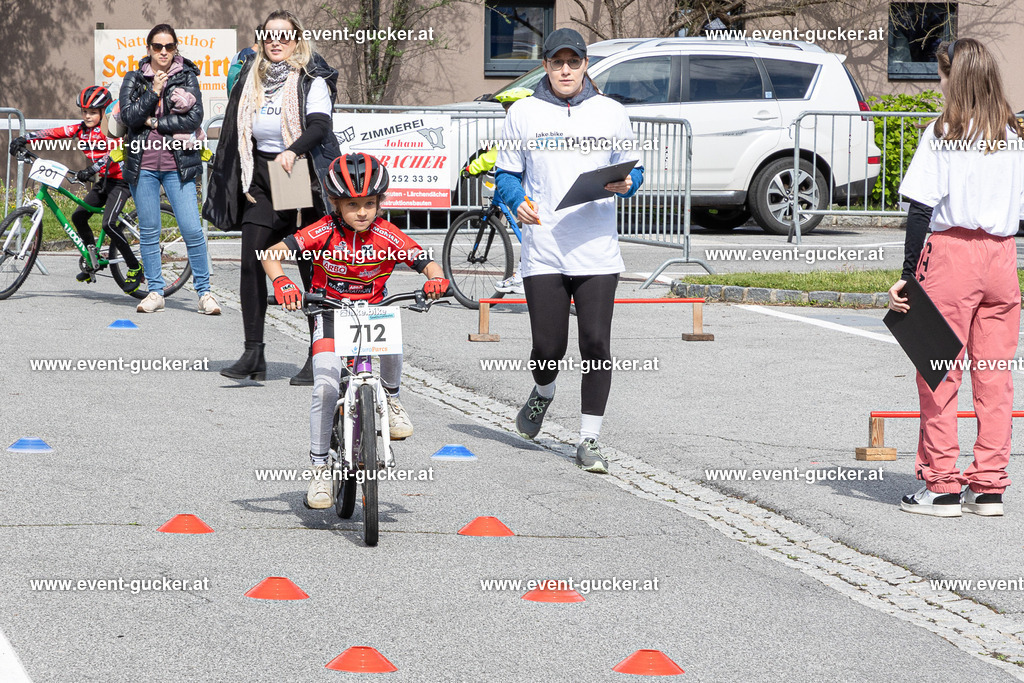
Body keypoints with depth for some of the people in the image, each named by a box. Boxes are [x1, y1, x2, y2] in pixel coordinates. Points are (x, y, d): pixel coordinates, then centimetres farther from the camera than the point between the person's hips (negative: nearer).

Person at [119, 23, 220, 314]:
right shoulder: (134, 79, 8)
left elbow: (194, 118, -7)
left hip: (178, 164, -2)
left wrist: (154, 122, -8)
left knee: (192, 230, -9)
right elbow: (128, 116, -5)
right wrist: (153, 92, -14)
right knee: (149, 232, 5)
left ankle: (204, 292, 1)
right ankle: (155, 293, 14)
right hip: (143, 165, 2)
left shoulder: (187, 77, 5)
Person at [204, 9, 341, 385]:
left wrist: (292, 151, -38)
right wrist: (245, 184, 6)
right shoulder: (252, 78, 12)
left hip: (301, 179, -5)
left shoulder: (312, 80, -5)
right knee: (251, 264, -6)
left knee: (311, 269, -1)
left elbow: (319, 126, -20)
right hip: (261, 180, 5)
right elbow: (241, 134, 15)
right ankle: (253, 354, -5)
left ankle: (318, 358, 5)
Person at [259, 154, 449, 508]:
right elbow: (272, 253, -23)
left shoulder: (387, 236, -15)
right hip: (331, 312, -1)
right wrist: (281, 282, -42)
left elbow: (427, 264, -15)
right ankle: (319, 469, -4)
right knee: (325, 388, -16)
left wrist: (436, 278, -39)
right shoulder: (325, 232, -18)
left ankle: (391, 399, -1)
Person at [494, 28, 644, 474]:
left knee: (596, 344, -6)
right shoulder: (523, 113, 7)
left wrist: (626, 184, -8)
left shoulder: (610, 112, 8)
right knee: (548, 347, -2)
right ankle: (543, 392, 34)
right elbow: (506, 173, 12)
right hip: (543, 251, 0)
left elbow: (633, 169, 15)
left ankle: (589, 439, 3)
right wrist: (518, 201, -8)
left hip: (597, 252, 0)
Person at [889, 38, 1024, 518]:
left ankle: (942, 486, 4)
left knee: (939, 374, 3)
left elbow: (921, 210, -10)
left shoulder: (942, 134, -8)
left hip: (951, 252, -5)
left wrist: (908, 276, -8)